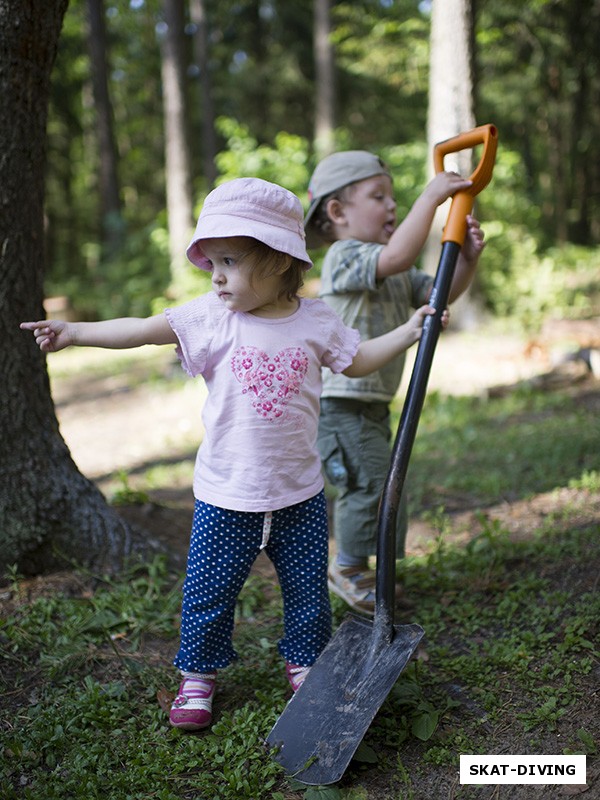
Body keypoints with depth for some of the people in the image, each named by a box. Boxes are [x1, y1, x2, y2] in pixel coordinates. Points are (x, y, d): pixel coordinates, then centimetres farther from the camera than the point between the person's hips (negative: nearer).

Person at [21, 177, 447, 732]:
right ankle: (198, 676, 31)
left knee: (308, 589, 14)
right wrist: (74, 331, -5)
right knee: (208, 593, 8)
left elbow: (358, 361, 10)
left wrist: (408, 332, 2)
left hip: (299, 491, 1)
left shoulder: (315, 319, -3)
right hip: (226, 494, -1)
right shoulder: (210, 316, -7)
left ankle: (305, 664, 38)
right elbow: (141, 329, -2)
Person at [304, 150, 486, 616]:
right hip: (339, 402, -10)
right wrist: (432, 196, -30)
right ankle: (349, 569, 12)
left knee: (372, 485, 16)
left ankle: (356, 568, 31)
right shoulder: (345, 256, -15)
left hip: (374, 403, 10)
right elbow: (398, 255, -33)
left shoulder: (395, 274, 15)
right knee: (371, 483, -9)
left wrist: (467, 259, -9)